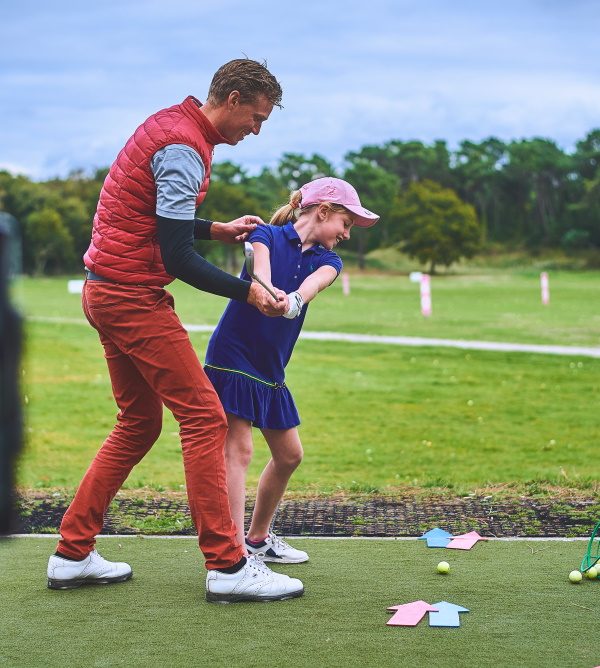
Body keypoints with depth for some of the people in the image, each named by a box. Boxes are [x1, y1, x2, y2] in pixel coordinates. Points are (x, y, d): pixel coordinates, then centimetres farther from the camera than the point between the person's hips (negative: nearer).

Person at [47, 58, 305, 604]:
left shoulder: (173, 125, 13)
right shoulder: (184, 147, -18)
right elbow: (177, 258, -21)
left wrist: (216, 229, 16)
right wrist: (248, 292, -15)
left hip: (108, 291, 10)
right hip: (134, 297, -10)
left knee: (139, 425, 16)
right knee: (204, 417, -8)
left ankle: (72, 556, 20)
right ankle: (227, 565, -5)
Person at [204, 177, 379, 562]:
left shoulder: (328, 261, 8)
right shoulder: (267, 237, -5)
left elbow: (315, 282, -17)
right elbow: (261, 275, -27)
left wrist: (295, 300, -41)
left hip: (271, 370, 7)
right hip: (233, 354, -7)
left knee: (290, 455, 12)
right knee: (238, 450, -13)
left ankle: (258, 538, 29)